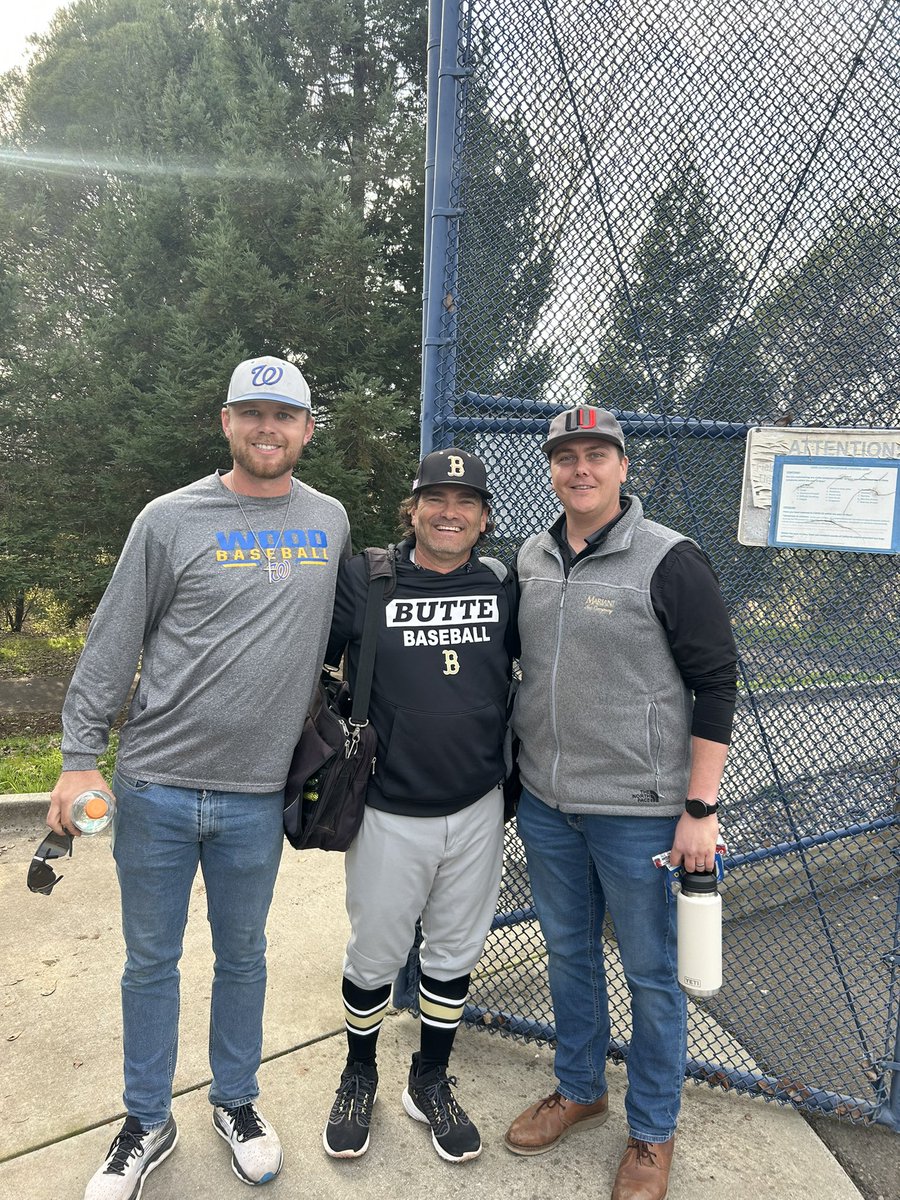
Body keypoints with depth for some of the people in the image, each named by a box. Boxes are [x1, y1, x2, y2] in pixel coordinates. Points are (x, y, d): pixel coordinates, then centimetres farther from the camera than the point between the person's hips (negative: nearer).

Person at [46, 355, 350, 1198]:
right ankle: (147, 1124, 35)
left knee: (242, 955, 17)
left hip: (258, 794, 2)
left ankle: (236, 1102, 40)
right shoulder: (171, 520, -4)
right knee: (151, 961, 13)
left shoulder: (331, 523, 5)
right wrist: (79, 757, -5)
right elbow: (111, 647, -2)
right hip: (155, 786, -1)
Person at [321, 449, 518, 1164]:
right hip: (389, 811, -2)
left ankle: (431, 1083, 40)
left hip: (477, 810, 2)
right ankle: (359, 1077, 41)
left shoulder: (505, 587, -1)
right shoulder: (363, 581, -8)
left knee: (456, 952, 17)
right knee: (375, 952, 13)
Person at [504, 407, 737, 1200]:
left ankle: (653, 1133, 33)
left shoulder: (670, 561, -12)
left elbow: (716, 687, -11)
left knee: (651, 974, 10)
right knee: (568, 951, 21)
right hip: (545, 805, 6)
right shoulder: (531, 560, 5)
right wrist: (525, 775, 14)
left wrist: (700, 809, -14)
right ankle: (580, 1090, 43)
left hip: (639, 810, -5)